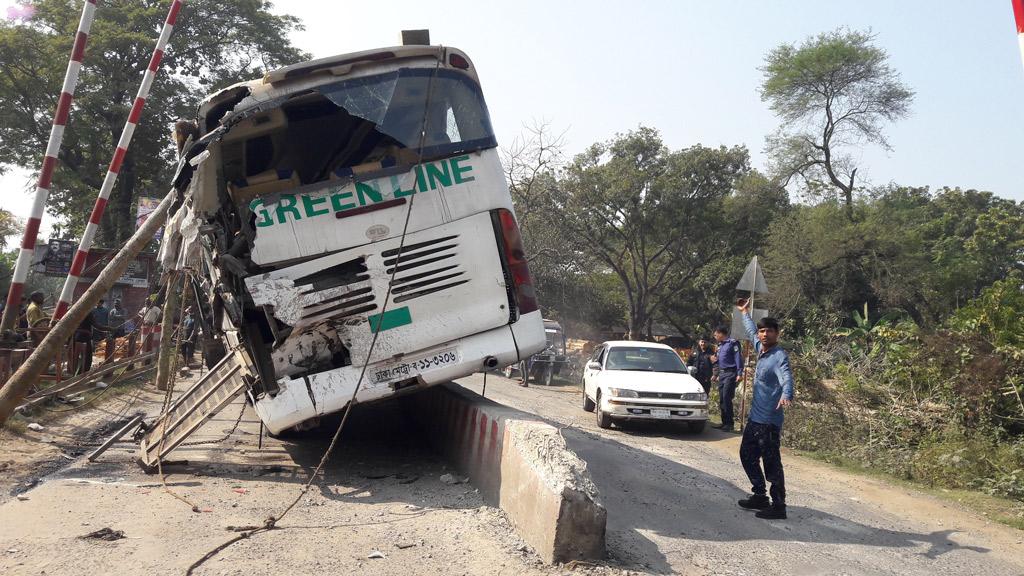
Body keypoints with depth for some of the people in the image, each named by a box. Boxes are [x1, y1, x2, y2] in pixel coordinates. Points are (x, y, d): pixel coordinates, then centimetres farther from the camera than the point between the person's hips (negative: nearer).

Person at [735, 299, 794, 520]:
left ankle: (778, 506, 4)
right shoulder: (761, 349, 7)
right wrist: (745, 313, 41)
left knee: (771, 463, -4)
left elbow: (786, 377, -36)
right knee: (747, 455, 18)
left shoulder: (779, 356, -17)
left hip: (769, 420, -9)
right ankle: (760, 496, 30)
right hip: (755, 417, 9)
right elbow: (751, 333, 29)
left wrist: (786, 396, -56)